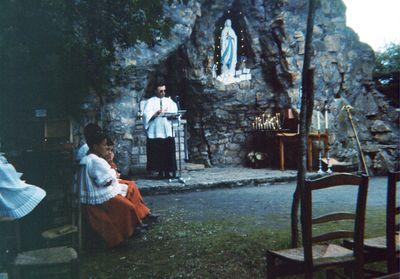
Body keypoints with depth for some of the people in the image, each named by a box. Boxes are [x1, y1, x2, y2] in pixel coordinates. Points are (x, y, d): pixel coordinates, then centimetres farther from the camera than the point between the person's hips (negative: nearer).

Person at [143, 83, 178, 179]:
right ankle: (160, 172, 4)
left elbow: (175, 113, 8)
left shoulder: (169, 101, 17)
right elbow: (146, 115, -3)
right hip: (155, 132, -2)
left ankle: (167, 172, 4)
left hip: (168, 131, 3)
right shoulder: (151, 101, 8)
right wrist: (156, 113, -19)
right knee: (157, 154, -4)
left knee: (169, 153, -2)